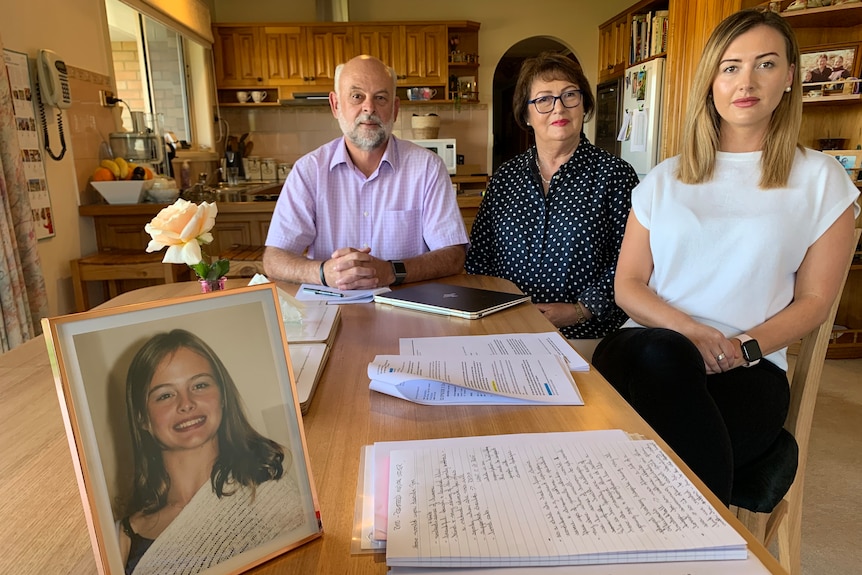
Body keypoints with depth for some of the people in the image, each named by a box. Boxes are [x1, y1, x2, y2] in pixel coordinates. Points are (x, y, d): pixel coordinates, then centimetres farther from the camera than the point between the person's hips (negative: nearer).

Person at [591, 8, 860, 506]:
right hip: (647, 348, 2)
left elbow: (814, 300, 9)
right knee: (663, 354, -37)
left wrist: (744, 346, -11)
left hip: (749, 370, -1)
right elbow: (628, 286, 9)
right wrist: (690, 332, -10)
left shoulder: (820, 179, 12)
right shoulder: (665, 180, 17)